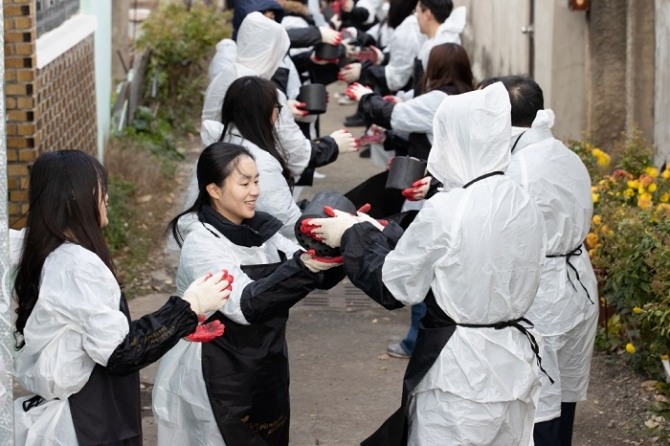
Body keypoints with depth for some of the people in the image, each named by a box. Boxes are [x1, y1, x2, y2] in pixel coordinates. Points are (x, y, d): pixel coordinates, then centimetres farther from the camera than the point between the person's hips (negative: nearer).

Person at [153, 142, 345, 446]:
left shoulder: (261, 232, 6)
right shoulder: (201, 243, -16)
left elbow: (318, 275, 3)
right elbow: (245, 304, -30)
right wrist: (302, 266, -41)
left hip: (265, 379, 7)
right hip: (217, 386, -7)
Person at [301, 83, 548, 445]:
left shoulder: (445, 210, -18)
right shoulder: (522, 204, 2)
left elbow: (393, 285, -8)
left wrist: (352, 235, 7)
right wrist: (370, 231, 13)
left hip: (460, 368, -6)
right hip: (514, 361, 6)